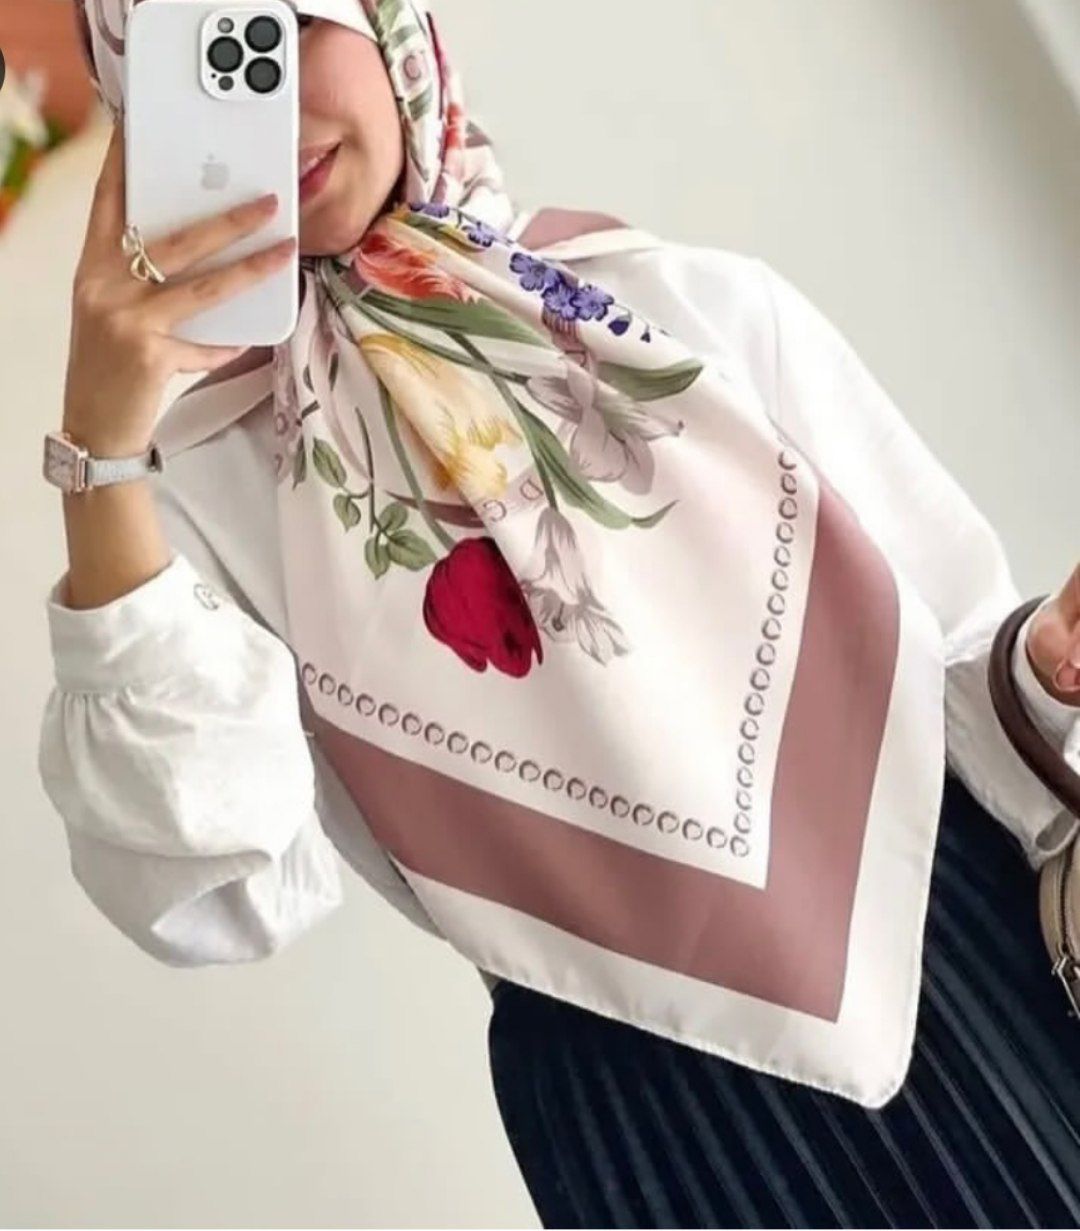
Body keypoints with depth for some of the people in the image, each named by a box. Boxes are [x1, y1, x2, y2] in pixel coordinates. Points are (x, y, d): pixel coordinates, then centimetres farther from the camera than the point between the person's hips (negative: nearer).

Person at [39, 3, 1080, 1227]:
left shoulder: (701, 305, -3)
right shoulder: (207, 479, -5)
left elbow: (952, 652, 3)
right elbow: (222, 896, -18)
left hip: (961, 961, 1)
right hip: (633, 1099, -1)